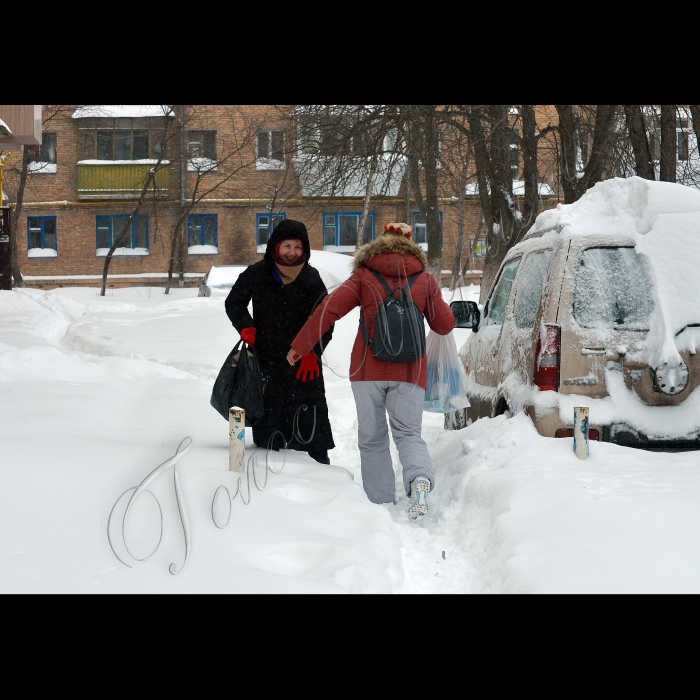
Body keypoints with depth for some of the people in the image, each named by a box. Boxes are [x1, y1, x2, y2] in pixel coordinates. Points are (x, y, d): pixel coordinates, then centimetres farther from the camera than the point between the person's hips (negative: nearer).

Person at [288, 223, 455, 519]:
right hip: (409, 372, 1)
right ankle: (420, 478, -25)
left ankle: (381, 503, 9)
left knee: (372, 438, 10)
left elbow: (329, 309, -3)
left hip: (368, 370, -1)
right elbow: (445, 325, 15)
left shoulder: (363, 277, 5)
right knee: (408, 432, 4)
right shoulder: (425, 281, 9)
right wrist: (433, 304, 36)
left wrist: (299, 346, 2)